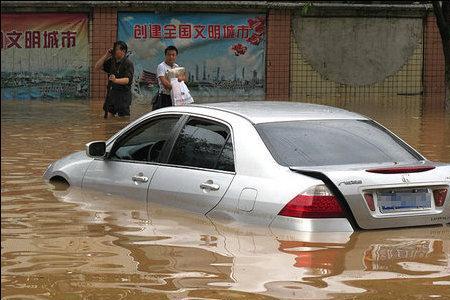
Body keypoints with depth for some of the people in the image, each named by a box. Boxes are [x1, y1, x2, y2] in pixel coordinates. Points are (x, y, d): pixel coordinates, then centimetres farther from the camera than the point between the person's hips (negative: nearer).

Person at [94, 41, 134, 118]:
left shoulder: (128, 64, -10)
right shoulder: (111, 61, 10)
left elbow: (127, 80, -21)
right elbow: (97, 68, 10)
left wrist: (116, 80, -40)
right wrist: (106, 56, 1)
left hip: (123, 96, -6)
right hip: (111, 94, 6)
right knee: (107, 118, 4)